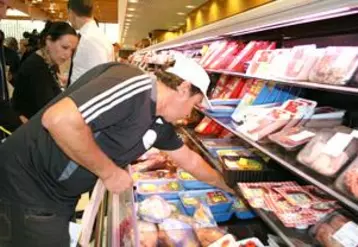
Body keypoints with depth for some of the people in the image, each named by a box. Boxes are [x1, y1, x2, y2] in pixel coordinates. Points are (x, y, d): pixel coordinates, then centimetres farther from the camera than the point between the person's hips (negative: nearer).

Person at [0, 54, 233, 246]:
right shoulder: (136, 86, -26)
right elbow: (59, 119, -35)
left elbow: (189, 159, 19)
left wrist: (226, 186, 28)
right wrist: (110, 172, -23)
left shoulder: (160, 124, 4)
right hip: (28, 183, -8)